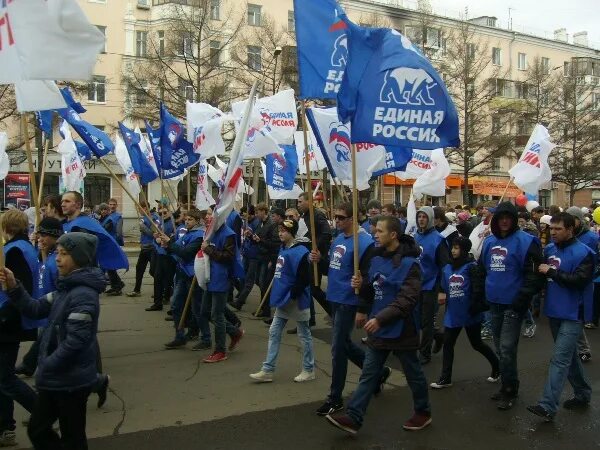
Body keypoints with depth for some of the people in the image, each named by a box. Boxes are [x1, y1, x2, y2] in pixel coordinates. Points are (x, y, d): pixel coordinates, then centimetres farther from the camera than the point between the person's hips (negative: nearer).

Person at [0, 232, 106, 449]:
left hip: (72, 381, -9)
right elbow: (36, 309, 6)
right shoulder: (66, 287, 7)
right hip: (55, 378, 9)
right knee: (37, 430, 21)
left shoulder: (84, 294, -23)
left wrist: (45, 368, -16)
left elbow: (73, 343, -26)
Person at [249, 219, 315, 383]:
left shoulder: (300, 252, -19)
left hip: (296, 301, -9)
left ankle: (309, 370, 20)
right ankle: (267, 370, 15)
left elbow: (304, 280, -22)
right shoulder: (283, 249, 8)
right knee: (274, 333, 9)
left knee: (304, 335, 6)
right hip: (283, 300, 9)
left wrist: (291, 296, -20)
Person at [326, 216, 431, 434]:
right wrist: (362, 285, -8)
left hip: (401, 330, -7)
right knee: (368, 374, 7)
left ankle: (423, 412, 32)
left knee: (413, 373, 12)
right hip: (378, 328, 7)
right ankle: (353, 417, 10)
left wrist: (380, 319, -32)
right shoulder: (377, 258, 6)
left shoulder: (409, 264, -18)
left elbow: (406, 300, -25)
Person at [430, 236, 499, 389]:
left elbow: (478, 289, -17)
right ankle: (445, 378, 11)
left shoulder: (471, 266, -11)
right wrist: (442, 297, 3)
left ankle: (497, 366, 32)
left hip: (470, 314, -6)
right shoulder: (447, 268, 7)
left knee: (476, 344, 8)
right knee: (447, 344, 4)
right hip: (452, 314, 6)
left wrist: (474, 307, -21)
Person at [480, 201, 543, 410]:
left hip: (513, 304, -7)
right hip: (494, 303, 7)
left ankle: (510, 390, 10)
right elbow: (482, 270, 20)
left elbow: (533, 274, -14)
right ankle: (507, 386, 30)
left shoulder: (525, 241, -12)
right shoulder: (489, 241, 10)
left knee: (507, 348, -5)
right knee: (500, 347, 15)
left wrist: (521, 299, -17)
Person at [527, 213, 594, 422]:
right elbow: (541, 274, 20)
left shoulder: (583, 253, -12)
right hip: (554, 311, 7)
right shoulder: (549, 249, 7)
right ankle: (583, 393, 36)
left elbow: (579, 280, -22)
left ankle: (548, 406, -12)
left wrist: (551, 272, -19)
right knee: (569, 355, 19)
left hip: (572, 314, -7)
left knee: (560, 359, -11)